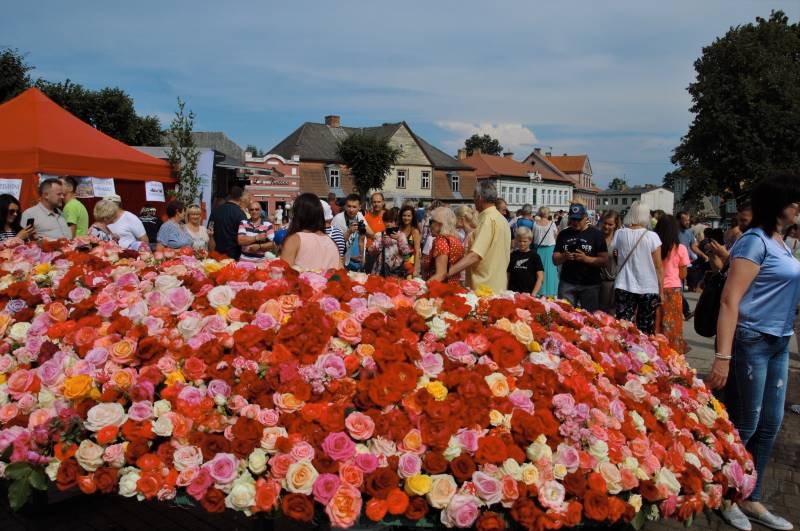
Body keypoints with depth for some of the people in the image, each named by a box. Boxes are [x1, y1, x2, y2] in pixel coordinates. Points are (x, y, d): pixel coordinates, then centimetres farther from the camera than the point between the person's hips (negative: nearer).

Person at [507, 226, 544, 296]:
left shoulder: (534, 256, 1)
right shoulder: (512, 255, 9)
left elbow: (540, 278, -2)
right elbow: (508, 276, 12)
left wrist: (534, 294, -12)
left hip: (529, 293, -2)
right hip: (513, 293, 2)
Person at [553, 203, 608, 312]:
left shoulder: (595, 234, 0)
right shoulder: (563, 234, 8)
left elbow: (604, 260, -5)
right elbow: (555, 260, 7)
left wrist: (586, 258, -19)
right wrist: (564, 257, -14)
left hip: (590, 285, -2)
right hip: (567, 283, 2)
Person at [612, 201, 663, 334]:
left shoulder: (619, 234, -1)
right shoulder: (652, 236, -7)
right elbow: (658, 267, -3)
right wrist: (661, 291, 5)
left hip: (624, 287, 2)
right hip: (648, 289, -1)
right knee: (645, 330, 6)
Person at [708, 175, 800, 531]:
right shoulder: (755, 241, -14)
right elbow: (730, 301, -20)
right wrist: (723, 356, -25)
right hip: (750, 341, -9)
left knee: (769, 425, 14)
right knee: (743, 425, 2)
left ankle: (751, 499, 27)